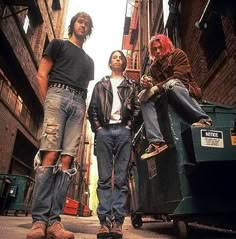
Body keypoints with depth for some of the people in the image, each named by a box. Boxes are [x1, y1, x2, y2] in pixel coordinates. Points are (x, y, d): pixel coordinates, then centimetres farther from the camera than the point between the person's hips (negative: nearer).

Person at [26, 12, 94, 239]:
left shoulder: (89, 61, 32)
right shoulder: (58, 44, 19)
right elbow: (41, 74, 8)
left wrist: (84, 110, 8)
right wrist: (48, 102, -2)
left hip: (78, 104, 4)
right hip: (58, 94, -4)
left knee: (67, 160, -10)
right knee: (49, 154, -18)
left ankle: (54, 220, -12)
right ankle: (39, 220, -17)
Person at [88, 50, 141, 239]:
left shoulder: (132, 85, 21)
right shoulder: (100, 85, 23)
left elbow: (138, 108, 9)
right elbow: (92, 109, 13)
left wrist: (129, 126, -4)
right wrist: (97, 127, 0)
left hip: (123, 131, -1)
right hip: (104, 131, 1)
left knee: (121, 177, -6)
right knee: (104, 177, -4)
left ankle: (118, 221, -5)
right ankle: (105, 221, -3)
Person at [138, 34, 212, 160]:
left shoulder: (178, 54, 3)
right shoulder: (153, 67, 19)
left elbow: (180, 76, -14)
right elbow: (155, 85, 8)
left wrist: (158, 87, -21)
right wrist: (148, 85, -16)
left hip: (186, 91, -5)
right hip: (166, 96, 5)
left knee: (172, 83, -36)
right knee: (145, 98, -21)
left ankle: (203, 119, -32)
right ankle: (156, 141, -35)